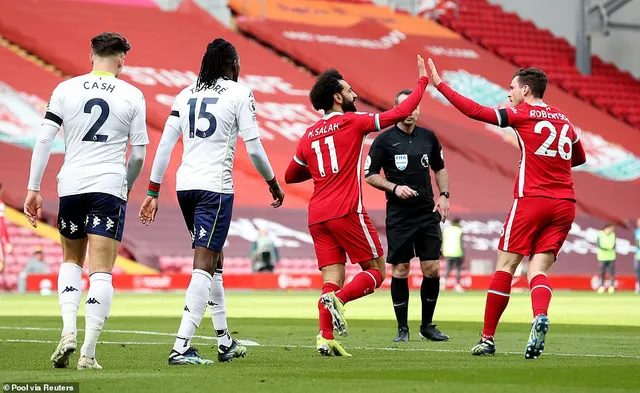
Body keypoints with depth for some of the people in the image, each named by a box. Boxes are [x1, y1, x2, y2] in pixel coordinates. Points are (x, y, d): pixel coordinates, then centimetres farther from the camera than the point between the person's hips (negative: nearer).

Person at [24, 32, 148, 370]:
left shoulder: (65, 89, 4)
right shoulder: (132, 96, 2)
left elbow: (44, 140, -1)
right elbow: (138, 154, 4)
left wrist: (33, 188, 3)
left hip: (71, 184, 2)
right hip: (109, 185, -2)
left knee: (71, 261, 21)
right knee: (101, 272, -2)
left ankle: (68, 331, 2)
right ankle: (88, 352, -9)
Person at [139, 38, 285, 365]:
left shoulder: (186, 95, 13)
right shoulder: (239, 94, -2)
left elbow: (165, 145, 10)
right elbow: (254, 148, -3)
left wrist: (152, 193, 14)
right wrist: (274, 184, 12)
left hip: (185, 185, 6)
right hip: (215, 187, -6)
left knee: (212, 261, 19)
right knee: (204, 266, -8)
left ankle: (225, 342, 25)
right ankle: (181, 347, -18)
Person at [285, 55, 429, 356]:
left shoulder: (309, 135, 17)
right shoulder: (352, 122, 0)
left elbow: (290, 176, 28)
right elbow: (399, 113, -2)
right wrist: (422, 82, 9)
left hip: (317, 216, 6)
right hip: (346, 211, -6)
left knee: (333, 279, 4)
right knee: (376, 270, 3)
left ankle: (325, 337, -14)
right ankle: (338, 298, -22)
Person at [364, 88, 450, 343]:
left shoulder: (428, 137, 8)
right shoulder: (384, 140, -3)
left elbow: (440, 168, 20)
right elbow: (370, 174, -1)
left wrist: (444, 195, 7)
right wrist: (394, 188, -15)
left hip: (427, 213, 3)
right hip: (398, 215, -3)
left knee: (432, 269, -1)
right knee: (399, 270, -2)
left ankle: (427, 325, 14)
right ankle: (402, 328, 9)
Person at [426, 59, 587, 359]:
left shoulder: (522, 115, -2)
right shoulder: (563, 120, 16)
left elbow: (474, 111, -7)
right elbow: (579, 158, 31)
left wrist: (439, 83, -2)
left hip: (531, 199, -5)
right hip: (564, 203, 5)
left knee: (505, 266, 2)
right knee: (539, 270, 2)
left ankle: (488, 338, 5)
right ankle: (540, 317, -28)